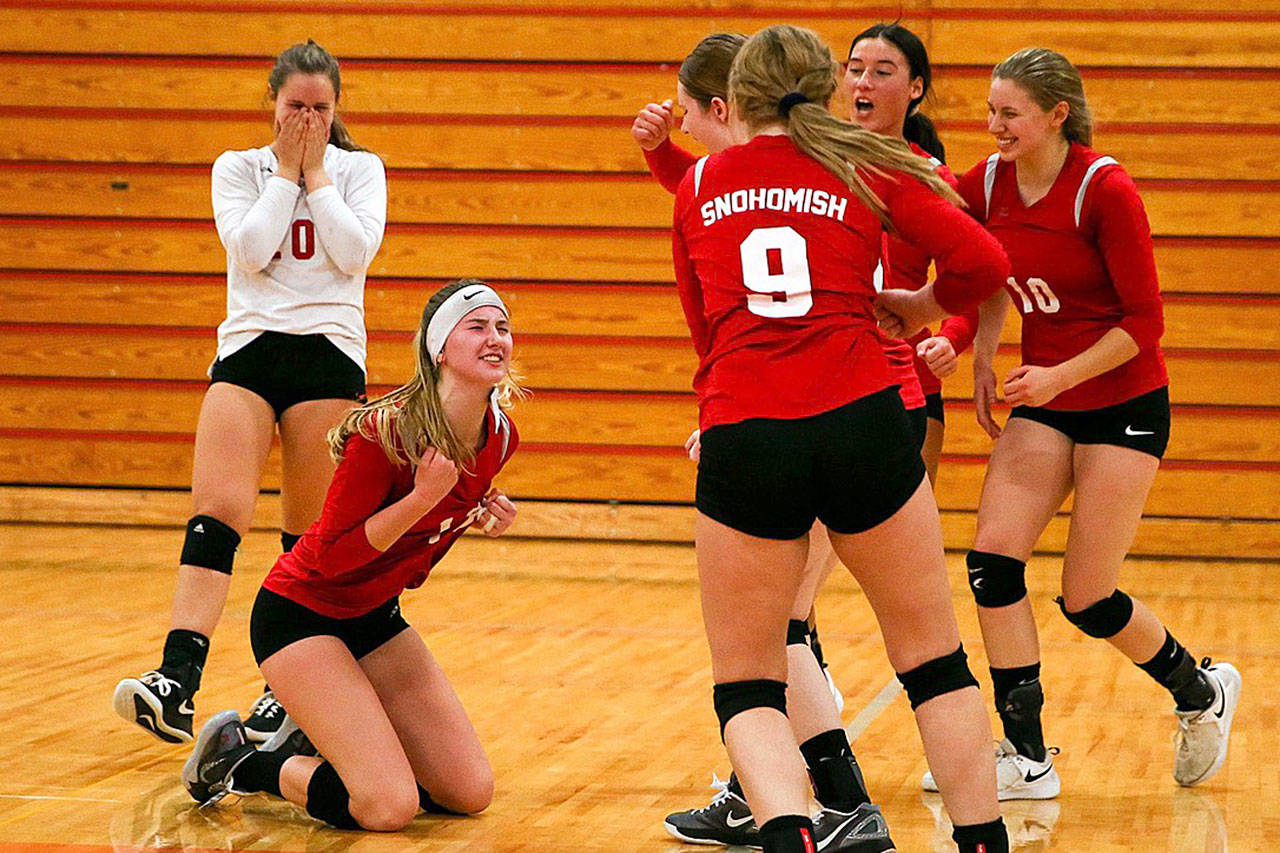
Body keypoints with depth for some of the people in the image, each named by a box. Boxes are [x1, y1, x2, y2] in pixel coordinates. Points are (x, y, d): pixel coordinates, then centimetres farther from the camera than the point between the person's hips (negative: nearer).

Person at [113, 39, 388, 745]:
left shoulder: (360, 170, 9)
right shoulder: (239, 168, 10)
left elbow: (356, 252, -7)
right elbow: (248, 250, -6)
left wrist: (316, 174, -3)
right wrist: (285, 173, -3)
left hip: (329, 353, 0)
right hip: (249, 348, 0)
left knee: (309, 533, 2)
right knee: (216, 511, -17)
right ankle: (178, 680, -29)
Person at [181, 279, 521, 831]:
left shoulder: (499, 439, -5)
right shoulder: (387, 431, -27)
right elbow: (331, 554, -22)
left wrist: (479, 518, -7)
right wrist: (422, 497, -32)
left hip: (376, 618, 8)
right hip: (301, 613, -8)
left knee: (471, 794, 0)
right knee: (389, 806, -20)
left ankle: (319, 742, 20)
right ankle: (235, 760, 4)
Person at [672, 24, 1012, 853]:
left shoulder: (698, 186, 16)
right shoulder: (866, 167, 12)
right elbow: (982, 262, 1)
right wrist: (916, 307, 20)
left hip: (742, 438, 0)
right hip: (862, 419, 0)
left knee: (746, 687, 8)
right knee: (933, 659, 17)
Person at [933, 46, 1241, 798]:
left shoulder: (1106, 191, -18)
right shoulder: (988, 185, -2)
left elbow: (1145, 321, -16)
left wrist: (1062, 375, -24)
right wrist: (982, 360, -1)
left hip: (1124, 404, -6)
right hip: (1042, 403, 6)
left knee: (1087, 599, -3)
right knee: (993, 560, -11)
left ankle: (1203, 692, 25)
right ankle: (1028, 758, -3)